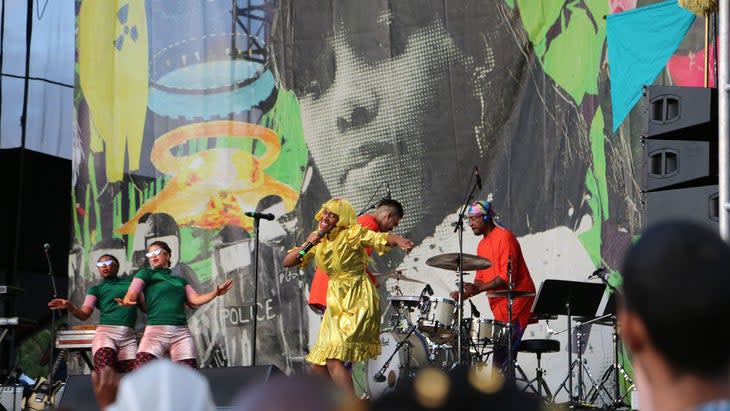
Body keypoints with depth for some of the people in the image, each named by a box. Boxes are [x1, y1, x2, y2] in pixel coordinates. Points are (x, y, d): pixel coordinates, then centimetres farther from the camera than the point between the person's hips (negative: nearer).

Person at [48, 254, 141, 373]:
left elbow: (145, 306, 25)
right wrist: (69, 306, -13)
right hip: (106, 333, -2)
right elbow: (84, 314, 6)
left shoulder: (129, 282, 24)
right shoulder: (96, 289, 19)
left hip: (129, 337, 2)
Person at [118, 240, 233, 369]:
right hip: (156, 331, -4)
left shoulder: (180, 280, 25)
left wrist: (215, 292, 1)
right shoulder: (146, 274, 13)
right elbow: (131, 295, -1)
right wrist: (126, 301, -25)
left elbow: (195, 300, 16)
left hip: (182, 333, 4)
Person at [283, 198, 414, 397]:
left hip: (358, 302, -8)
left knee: (334, 359, -22)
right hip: (336, 302, 8)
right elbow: (287, 262, 7)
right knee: (318, 366, 9)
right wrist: (307, 244, -10)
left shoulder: (352, 234, -11)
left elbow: (383, 238, -25)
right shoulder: (318, 241, 9)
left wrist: (399, 240, -48)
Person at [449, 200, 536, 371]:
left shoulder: (504, 237, -12)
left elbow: (507, 277, -19)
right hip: (498, 303, 9)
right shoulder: (482, 245, 16)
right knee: (501, 351, 5)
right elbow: (481, 278, 17)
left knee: (502, 352, -15)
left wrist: (478, 289, -26)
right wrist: (465, 293, -1)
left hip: (515, 301, -9)